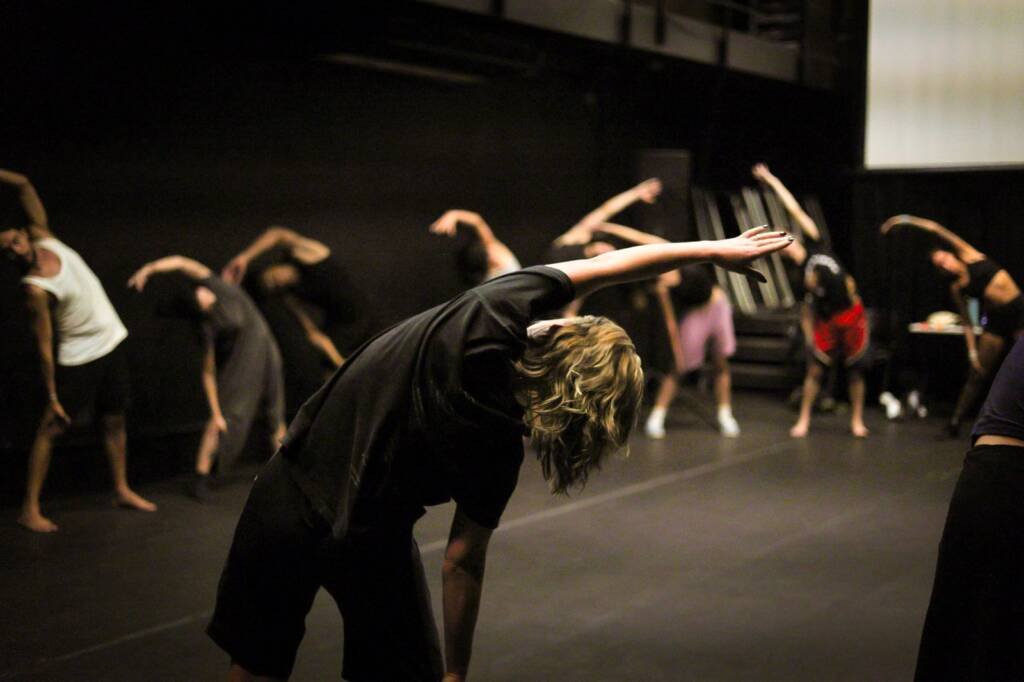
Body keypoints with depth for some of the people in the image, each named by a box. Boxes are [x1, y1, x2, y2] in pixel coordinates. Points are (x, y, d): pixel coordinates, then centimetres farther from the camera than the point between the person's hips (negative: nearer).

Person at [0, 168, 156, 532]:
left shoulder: (44, 239, -8)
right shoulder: (35, 289, -22)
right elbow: (44, 345, -19)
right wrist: (51, 396, -16)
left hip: (112, 342, 7)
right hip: (79, 357, -7)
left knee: (114, 421, 16)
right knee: (50, 428, -3)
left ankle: (122, 490, 30)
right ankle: (30, 508, 2)